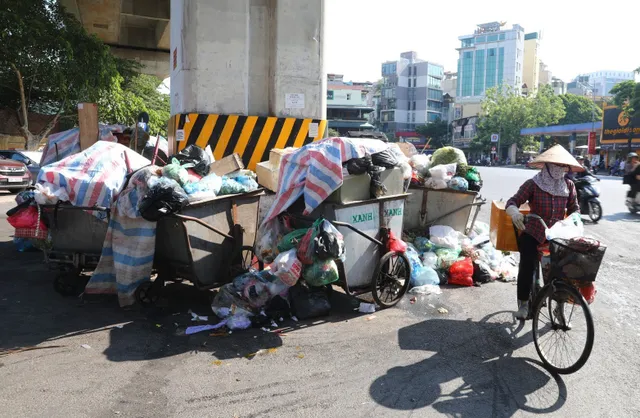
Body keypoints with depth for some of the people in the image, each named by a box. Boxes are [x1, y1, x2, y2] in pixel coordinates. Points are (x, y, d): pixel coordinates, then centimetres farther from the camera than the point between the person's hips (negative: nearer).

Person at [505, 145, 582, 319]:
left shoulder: (569, 186, 2)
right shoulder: (533, 184, -10)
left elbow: (574, 208, 12)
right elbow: (513, 201, -14)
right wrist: (514, 211, -36)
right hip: (533, 234, -3)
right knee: (527, 265, -17)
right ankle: (523, 304, 2)